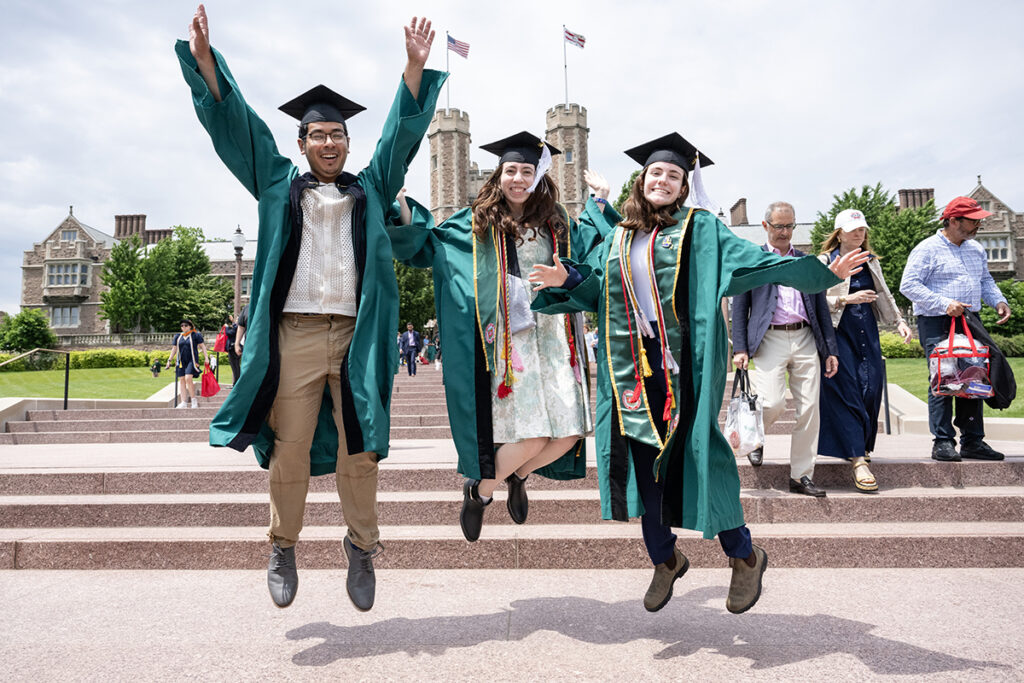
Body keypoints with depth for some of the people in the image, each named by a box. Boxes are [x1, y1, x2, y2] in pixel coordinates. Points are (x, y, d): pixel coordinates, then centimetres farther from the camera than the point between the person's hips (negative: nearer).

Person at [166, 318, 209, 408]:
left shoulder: (196, 335, 3)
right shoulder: (177, 336, 15)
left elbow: (202, 346, 2)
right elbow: (174, 349, 19)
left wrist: (206, 357, -6)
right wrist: (169, 360, 14)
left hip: (192, 360, -5)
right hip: (181, 361, 5)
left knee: (188, 378, -19)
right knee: (182, 380, 0)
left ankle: (193, 400, -6)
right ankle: (184, 402, 1)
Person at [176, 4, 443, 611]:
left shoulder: (370, 189, 16)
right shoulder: (279, 185, 16)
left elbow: (402, 132, 12)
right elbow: (236, 123, 13)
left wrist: (415, 65, 4)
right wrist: (203, 56, 6)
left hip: (355, 335, 0)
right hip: (295, 334, 0)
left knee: (356, 451, 0)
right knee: (289, 449, 1)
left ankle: (362, 547, 17)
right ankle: (284, 546, 19)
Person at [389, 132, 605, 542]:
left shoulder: (556, 224, 15)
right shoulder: (478, 223, 6)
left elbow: (592, 248, 31)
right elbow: (423, 244, 12)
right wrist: (402, 207, 0)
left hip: (552, 337, 5)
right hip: (508, 338, -4)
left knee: (570, 432, -2)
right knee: (530, 435, -12)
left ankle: (517, 474, 30)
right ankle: (479, 490, 16)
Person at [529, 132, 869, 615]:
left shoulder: (699, 229, 5)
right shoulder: (617, 236, 16)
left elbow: (753, 261, -3)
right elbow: (595, 289, 18)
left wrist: (823, 272, -13)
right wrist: (567, 279, -1)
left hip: (681, 364, -4)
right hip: (631, 365, 4)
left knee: (692, 456, -6)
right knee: (643, 461, 7)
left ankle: (744, 555, 16)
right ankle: (664, 560, 26)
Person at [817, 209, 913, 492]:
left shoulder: (871, 262, 16)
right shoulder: (824, 262, -2)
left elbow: (883, 295, 24)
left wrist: (899, 321, 14)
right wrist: (847, 299, -16)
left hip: (867, 334, 6)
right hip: (838, 334, -5)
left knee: (871, 391, 0)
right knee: (846, 393, -10)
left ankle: (861, 446, 21)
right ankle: (858, 461, -11)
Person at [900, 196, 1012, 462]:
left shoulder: (976, 249, 17)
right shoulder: (927, 249, -6)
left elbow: (985, 280, 28)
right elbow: (909, 285, -13)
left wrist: (999, 301, 8)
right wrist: (944, 304, -19)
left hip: (970, 321, 7)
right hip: (937, 324, -7)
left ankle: (973, 441, 13)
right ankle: (943, 442, -3)